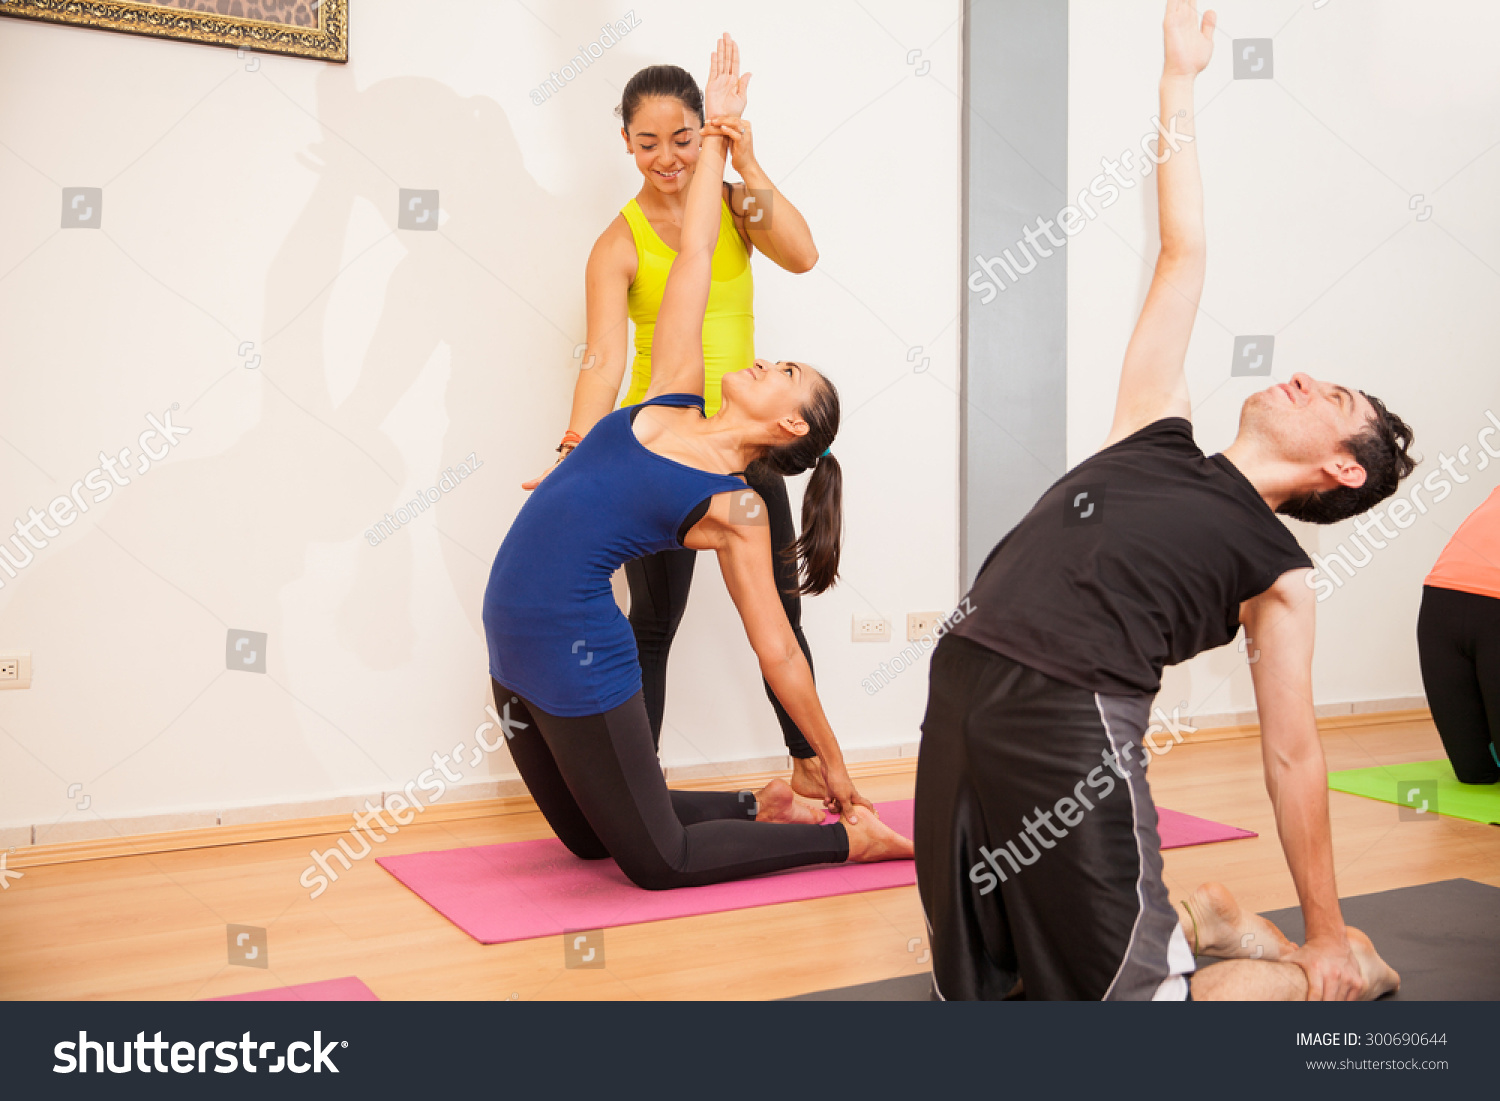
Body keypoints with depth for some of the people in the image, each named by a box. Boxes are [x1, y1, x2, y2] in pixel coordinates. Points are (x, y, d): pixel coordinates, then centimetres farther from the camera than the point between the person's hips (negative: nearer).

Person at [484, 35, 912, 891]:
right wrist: (718, 136, 11)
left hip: (576, 650, -7)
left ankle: (851, 834, 10)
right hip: (513, 637, 7)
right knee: (590, 836, 17)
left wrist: (835, 768, -1)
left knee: (657, 859, -1)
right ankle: (760, 809, 29)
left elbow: (777, 649, -5)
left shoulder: (735, 510, -10)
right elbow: (694, 261, 7)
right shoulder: (673, 403, 5)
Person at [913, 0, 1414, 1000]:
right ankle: (1188, 920, 32)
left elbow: (1293, 755, 11)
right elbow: (1183, 260, 21)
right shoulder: (1158, 443, 19)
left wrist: (1327, 937, 12)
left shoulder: (1277, 571, 9)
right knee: (982, 988, 15)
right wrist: (1180, 83, 27)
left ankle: (1338, 979, 26)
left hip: (1076, 731, -5)